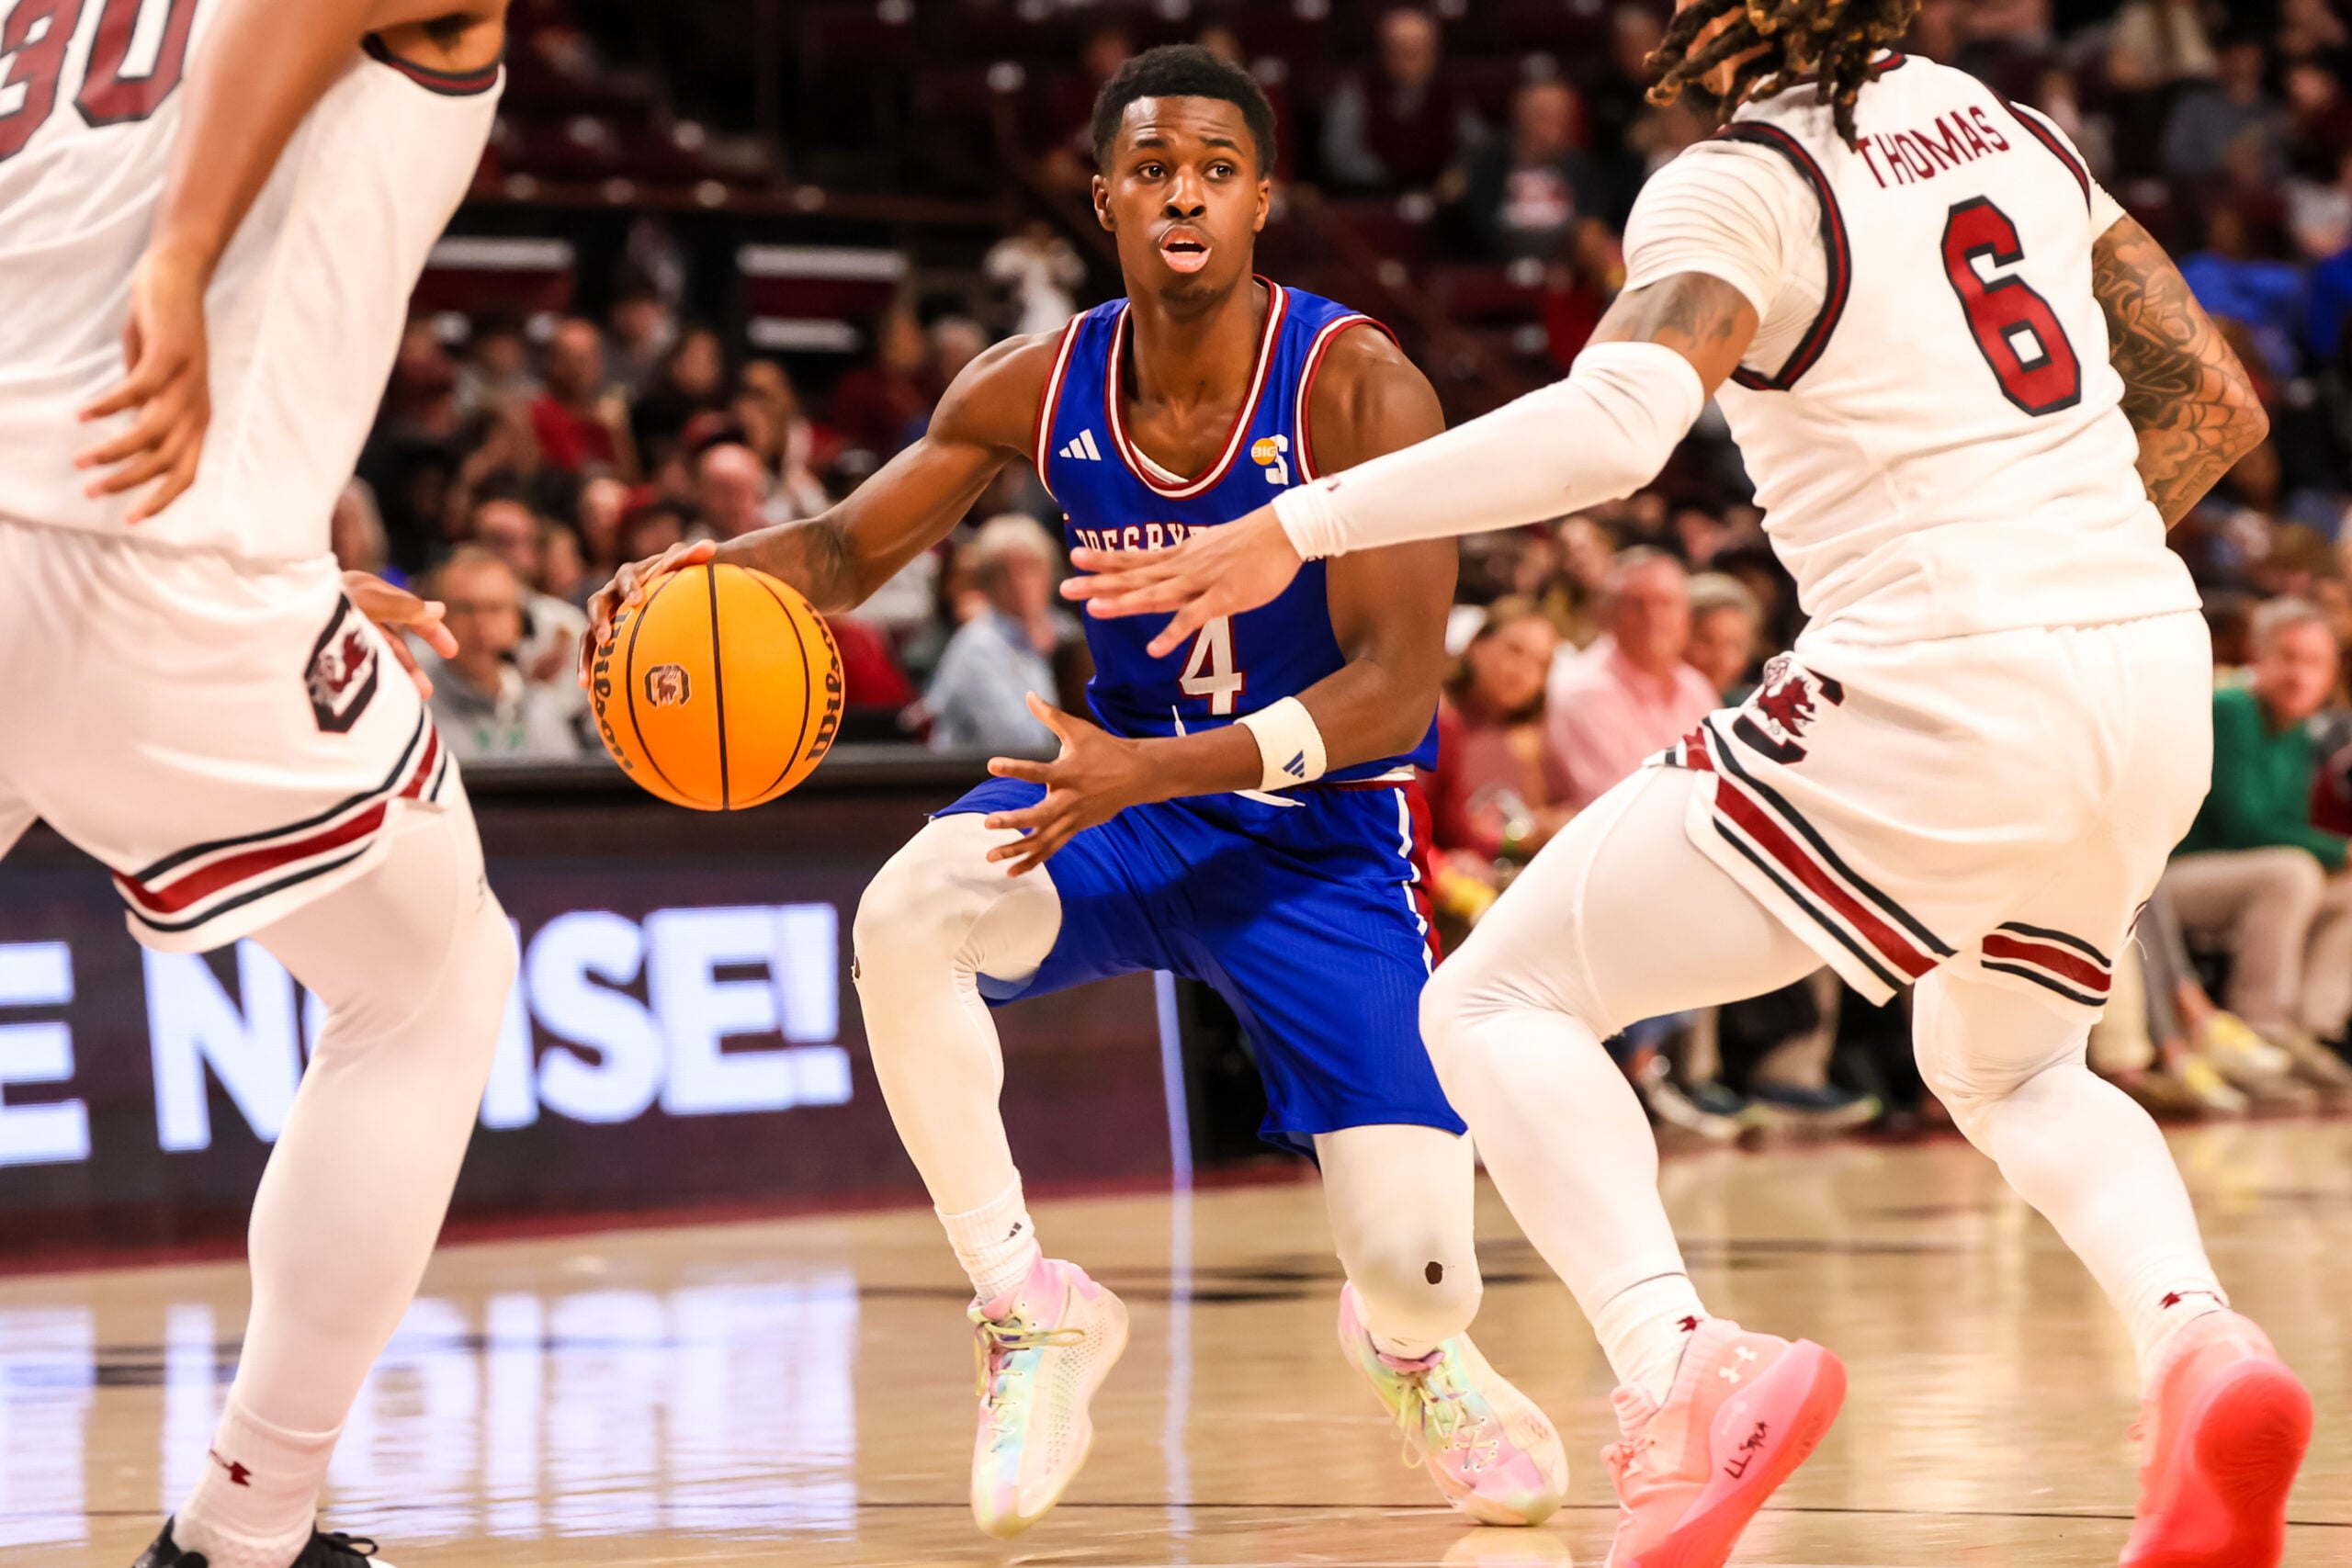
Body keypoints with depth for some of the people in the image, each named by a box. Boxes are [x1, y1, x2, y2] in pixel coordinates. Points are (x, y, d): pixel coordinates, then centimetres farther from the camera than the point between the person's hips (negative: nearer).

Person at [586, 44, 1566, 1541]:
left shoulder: (1358, 389, -21)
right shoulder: (1041, 387, -8)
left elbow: (1399, 687, -26)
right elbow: (854, 549, 4)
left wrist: (1153, 772, -39)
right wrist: (712, 572, -20)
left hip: (1321, 839, -3)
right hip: (1130, 794, 3)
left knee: (1416, 1266, -14)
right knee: (908, 912, -32)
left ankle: (1414, 1349, 30)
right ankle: (1030, 1309, -13)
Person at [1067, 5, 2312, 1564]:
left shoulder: (1737, 186, -6)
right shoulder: (2013, 129, 15)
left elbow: (1616, 423, -24)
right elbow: (2218, 402, 17)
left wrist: (1300, 527, -21)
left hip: (1944, 701, -7)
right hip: (2154, 675, 7)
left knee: (1497, 1005, 4)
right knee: (2007, 1068, 34)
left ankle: (1680, 1367, -21)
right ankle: (2199, 1346, 3)